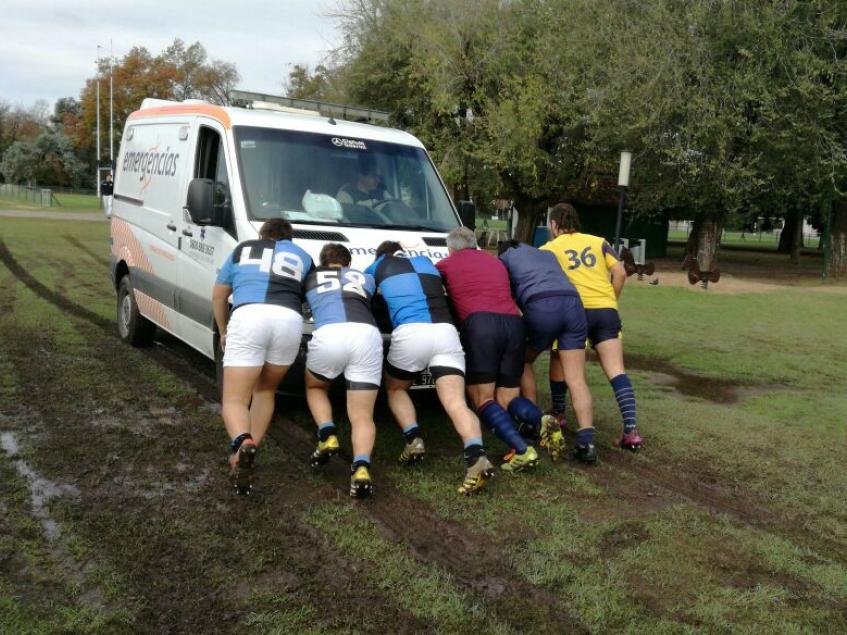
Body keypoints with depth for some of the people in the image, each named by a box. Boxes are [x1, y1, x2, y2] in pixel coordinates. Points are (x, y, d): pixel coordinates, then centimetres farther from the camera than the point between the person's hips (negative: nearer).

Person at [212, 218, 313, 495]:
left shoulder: (243, 249, 30)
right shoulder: (302, 256, 30)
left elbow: (218, 295, 33)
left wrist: (223, 332, 46)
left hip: (248, 316, -1)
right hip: (289, 319, 1)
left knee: (234, 399, 2)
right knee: (265, 390, 24)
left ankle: (242, 443, -28)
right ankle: (250, 450, 10)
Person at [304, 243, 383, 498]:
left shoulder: (311, 277, 30)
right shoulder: (365, 278, 34)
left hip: (329, 334, -1)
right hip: (367, 335, 1)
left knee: (314, 388, 30)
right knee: (362, 415, 7)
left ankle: (327, 436, 6)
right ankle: (361, 467, -19)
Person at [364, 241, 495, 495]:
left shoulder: (380, 266, 23)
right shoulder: (425, 261, 31)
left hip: (410, 332, -2)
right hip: (446, 332, 2)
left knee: (395, 389, 24)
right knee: (456, 402, -9)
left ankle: (413, 440, 2)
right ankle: (477, 457, -33)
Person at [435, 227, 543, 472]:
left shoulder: (446, 265, 19)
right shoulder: (496, 262, 31)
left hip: (479, 324, -4)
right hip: (513, 323, 5)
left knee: (483, 400, -1)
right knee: (508, 398, 12)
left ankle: (522, 450, -18)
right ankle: (543, 422, -17)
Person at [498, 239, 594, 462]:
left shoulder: (505, 256, 25)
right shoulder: (547, 254, 37)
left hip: (542, 307, -3)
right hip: (573, 304, 4)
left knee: (523, 362, 21)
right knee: (576, 379, 0)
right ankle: (587, 442, -11)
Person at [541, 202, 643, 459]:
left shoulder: (548, 249, 14)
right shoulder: (598, 242, 20)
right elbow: (620, 274, 10)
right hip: (607, 310, 2)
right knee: (616, 371, -1)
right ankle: (631, 429, -10)